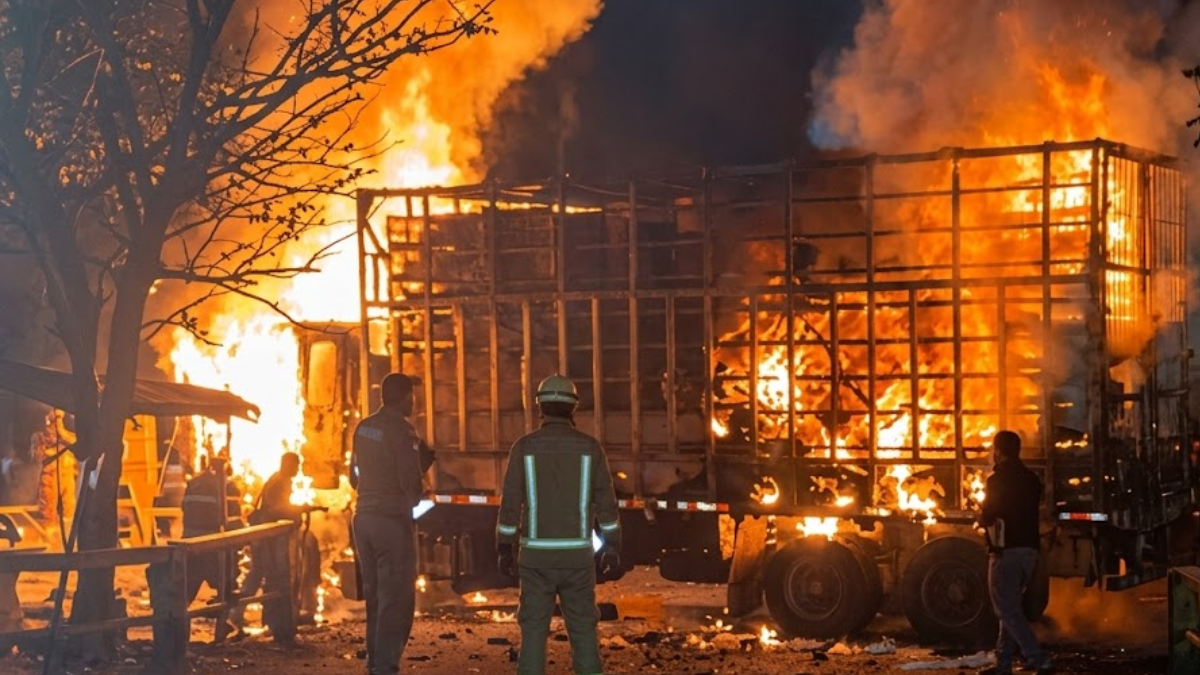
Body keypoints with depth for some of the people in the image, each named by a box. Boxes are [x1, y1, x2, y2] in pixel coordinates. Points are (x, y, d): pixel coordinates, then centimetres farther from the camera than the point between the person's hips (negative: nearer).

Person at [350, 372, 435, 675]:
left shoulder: (363, 428, 10)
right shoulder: (402, 431, -13)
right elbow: (411, 482, -16)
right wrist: (424, 460, 1)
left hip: (364, 518, 8)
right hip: (393, 520, -8)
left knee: (375, 596, 16)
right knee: (396, 599, -4)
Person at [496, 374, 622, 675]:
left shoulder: (524, 446, -4)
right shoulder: (589, 446, -1)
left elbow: (510, 503, -4)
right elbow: (606, 501, 0)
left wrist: (504, 549, 4)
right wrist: (612, 546, 8)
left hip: (537, 553, -1)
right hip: (577, 553, 1)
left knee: (533, 629, 4)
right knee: (583, 627, 9)